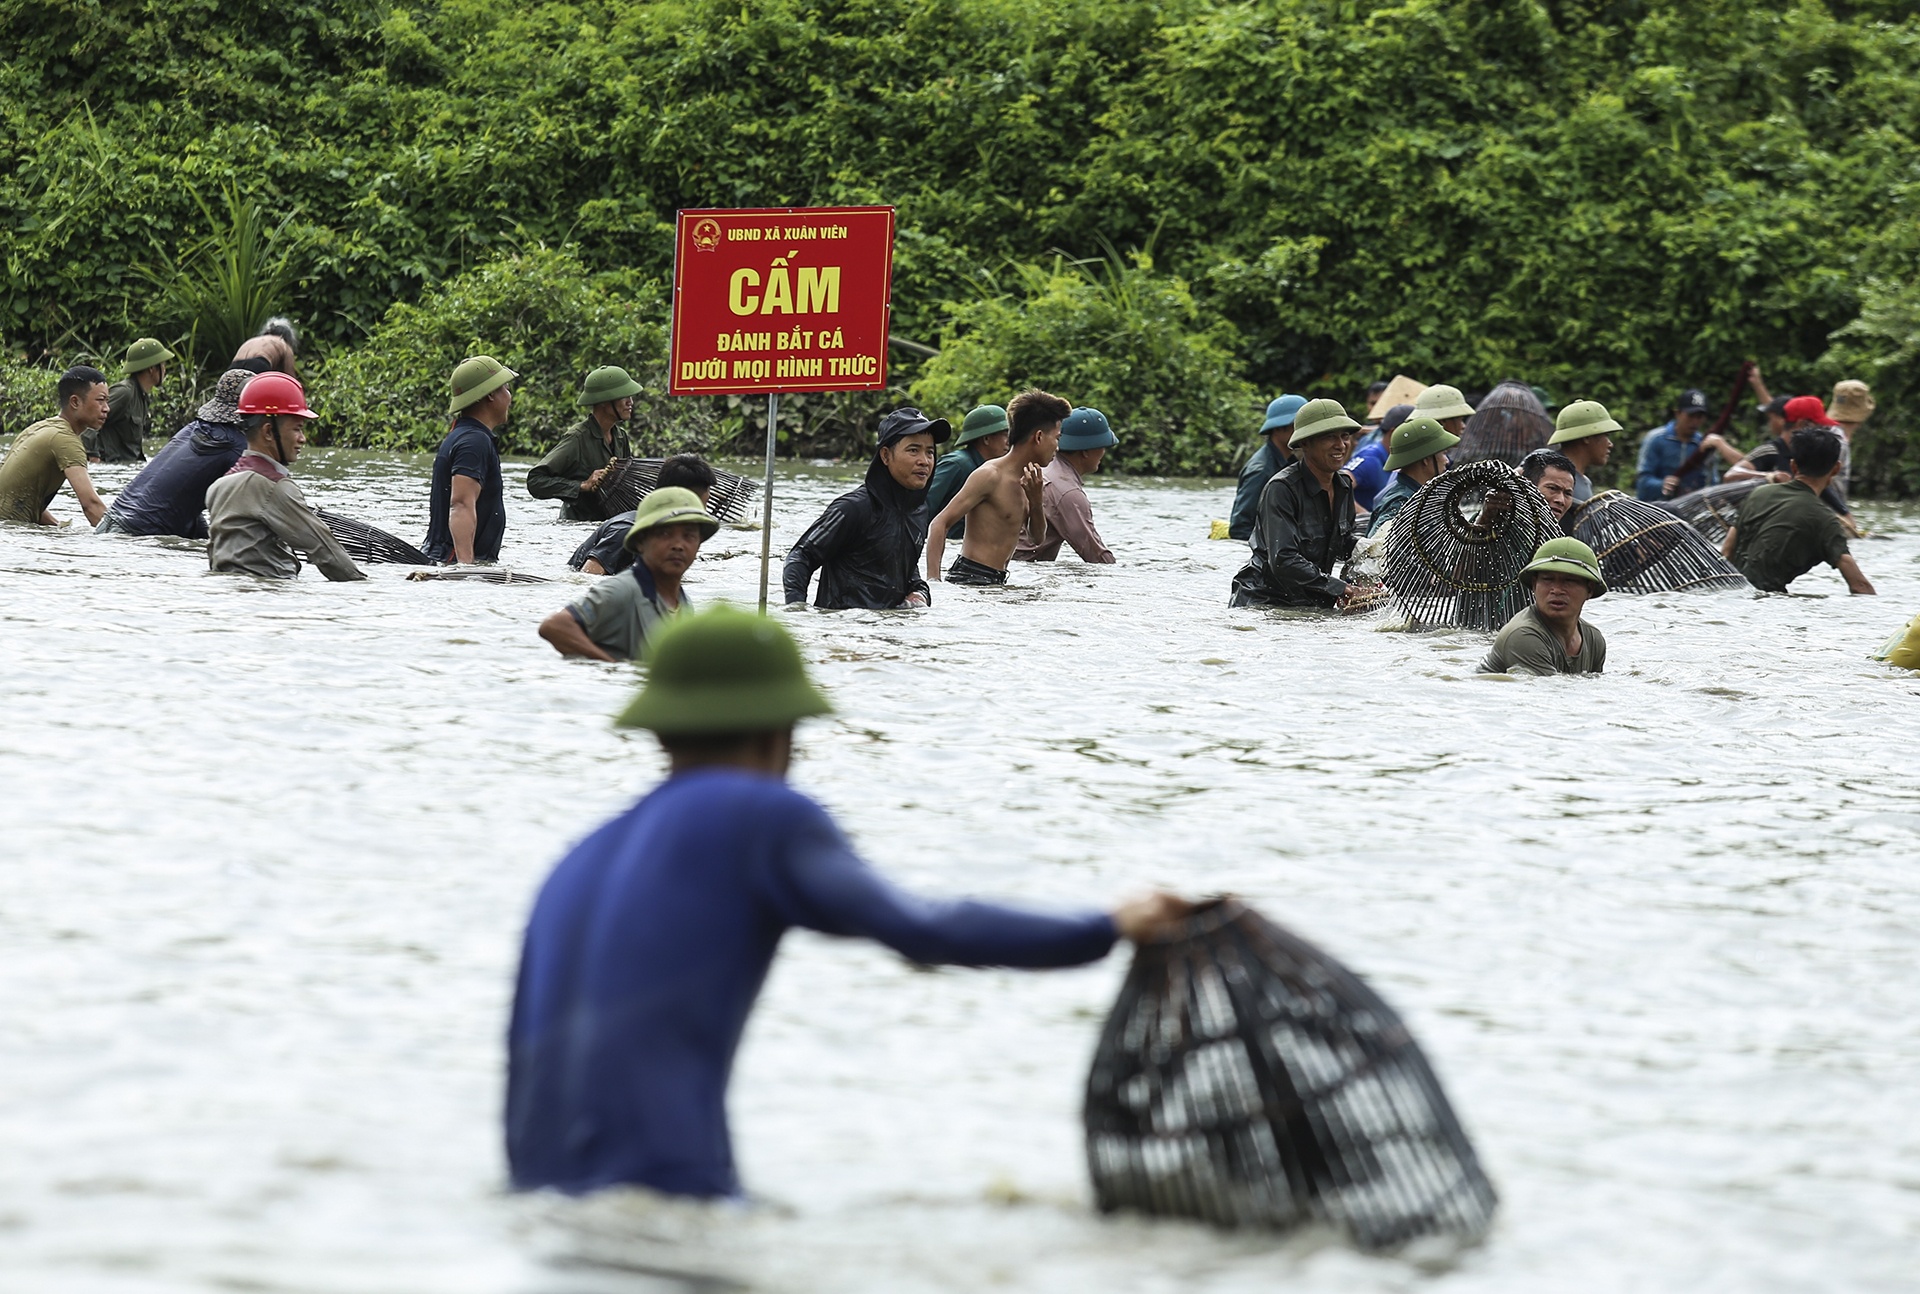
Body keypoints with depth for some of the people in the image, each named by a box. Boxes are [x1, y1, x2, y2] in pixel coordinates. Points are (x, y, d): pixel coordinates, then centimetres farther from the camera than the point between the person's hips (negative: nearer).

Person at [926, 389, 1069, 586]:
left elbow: (1036, 538, 21)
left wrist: (1036, 499, 2)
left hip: (996, 581, 9)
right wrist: (933, 580, -25)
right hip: (970, 577, -9)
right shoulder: (990, 476, -11)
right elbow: (940, 524, -15)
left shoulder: (1026, 480, 14)